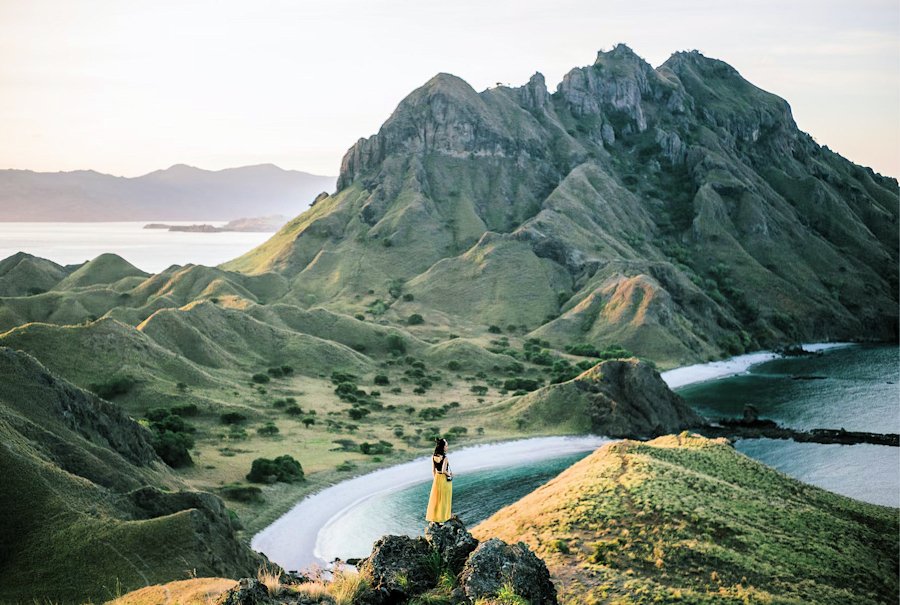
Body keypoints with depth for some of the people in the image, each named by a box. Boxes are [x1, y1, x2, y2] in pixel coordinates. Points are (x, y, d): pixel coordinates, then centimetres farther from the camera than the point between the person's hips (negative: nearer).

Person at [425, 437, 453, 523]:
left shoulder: (433, 456, -1)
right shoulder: (444, 457, -20)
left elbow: (433, 470, 5)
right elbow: (443, 470, -25)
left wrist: (435, 479, 16)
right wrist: (450, 474, -6)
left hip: (437, 479, 6)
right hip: (445, 479, -6)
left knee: (435, 498, 12)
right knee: (443, 499, 6)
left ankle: (433, 518, 16)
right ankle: (441, 518, 12)